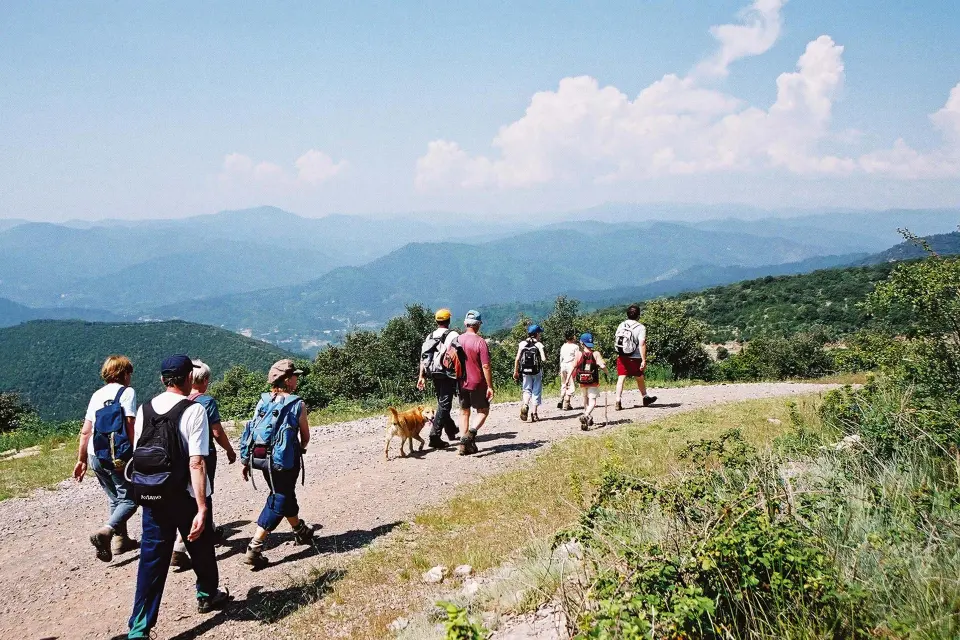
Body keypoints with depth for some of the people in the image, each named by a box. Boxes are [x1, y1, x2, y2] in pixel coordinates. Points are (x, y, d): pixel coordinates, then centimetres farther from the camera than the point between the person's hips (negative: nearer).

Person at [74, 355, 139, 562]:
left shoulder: (97, 395, 14)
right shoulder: (127, 392, -5)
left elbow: (85, 431, 14)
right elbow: (130, 427, -14)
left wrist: (81, 459, 19)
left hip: (95, 456, 7)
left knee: (114, 498, 20)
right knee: (129, 500, 0)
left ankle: (120, 540, 25)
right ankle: (105, 532, -21)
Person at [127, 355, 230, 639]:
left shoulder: (144, 409, 1)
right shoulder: (194, 410, -16)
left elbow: (137, 454, 7)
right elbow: (196, 463, -21)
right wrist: (202, 509, -22)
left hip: (153, 497, 4)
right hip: (186, 498, -4)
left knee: (152, 559, 8)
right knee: (200, 548, 20)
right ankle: (207, 595, 43)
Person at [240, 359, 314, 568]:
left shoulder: (262, 401, 0)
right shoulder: (298, 405, -10)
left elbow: (251, 432, -1)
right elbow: (305, 437, -1)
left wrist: (246, 462, 4)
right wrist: (299, 450, 20)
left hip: (263, 458, 6)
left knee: (286, 495, 24)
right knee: (278, 502, 3)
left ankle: (301, 531, 45)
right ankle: (254, 549, -5)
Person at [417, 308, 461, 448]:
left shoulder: (430, 337, 9)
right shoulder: (453, 335, -9)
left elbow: (423, 358, 7)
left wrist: (422, 376, 9)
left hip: (434, 374, 7)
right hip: (447, 375, -7)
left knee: (442, 402, 20)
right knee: (444, 405, -6)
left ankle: (451, 431, 35)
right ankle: (435, 437, -15)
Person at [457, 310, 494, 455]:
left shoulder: (457, 340, 1)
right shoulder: (480, 342, -15)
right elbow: (486, 367, -17)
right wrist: (490, 386, -13)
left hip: (461, 383, 5)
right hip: (477, 384, -5)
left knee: (464, 413, 13)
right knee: (483, 411, 10)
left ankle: (464, 445, 11)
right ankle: (471, 433, -14)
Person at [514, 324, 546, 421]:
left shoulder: (522, 344, 0)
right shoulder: (539, 344, -8)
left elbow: (517, 359, -2)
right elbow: (543, 358, -15)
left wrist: (515, 371, 6)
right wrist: (545, 354, 7)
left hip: (526, 371, 2)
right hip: (537, 372, -2)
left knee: (527, 390, 13)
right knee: (536, 392, 9)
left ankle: (525, 405, -16)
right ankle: (534, 413, 10)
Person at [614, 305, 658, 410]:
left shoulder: (621, 325, 4)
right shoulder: (640, 328, -11)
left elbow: (616, 339, 9)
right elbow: (642, 345, -18)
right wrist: (644, 360, -19)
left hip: (621, 357, 3)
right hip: (634, 358, -3)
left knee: (621, 378, 0)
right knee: (640, 378, 15)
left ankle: (618, 401, -11)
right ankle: (645, 398, 33)